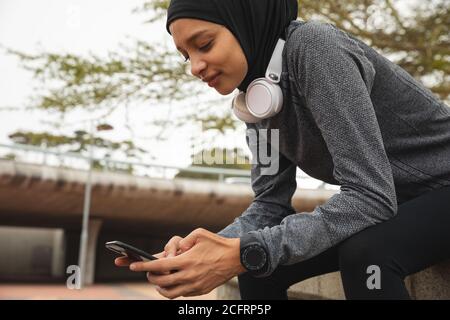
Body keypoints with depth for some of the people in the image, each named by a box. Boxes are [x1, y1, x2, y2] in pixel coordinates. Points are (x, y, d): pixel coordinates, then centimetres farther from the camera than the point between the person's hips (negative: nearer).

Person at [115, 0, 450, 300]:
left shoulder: (314, 46, -27)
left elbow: (370, 193, -34)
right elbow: (270, 203, -3)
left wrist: (244, 253, -37)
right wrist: (197, 250, -20)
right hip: (387, 204, 7)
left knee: (363, 251, -35)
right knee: (259, 264, -4)